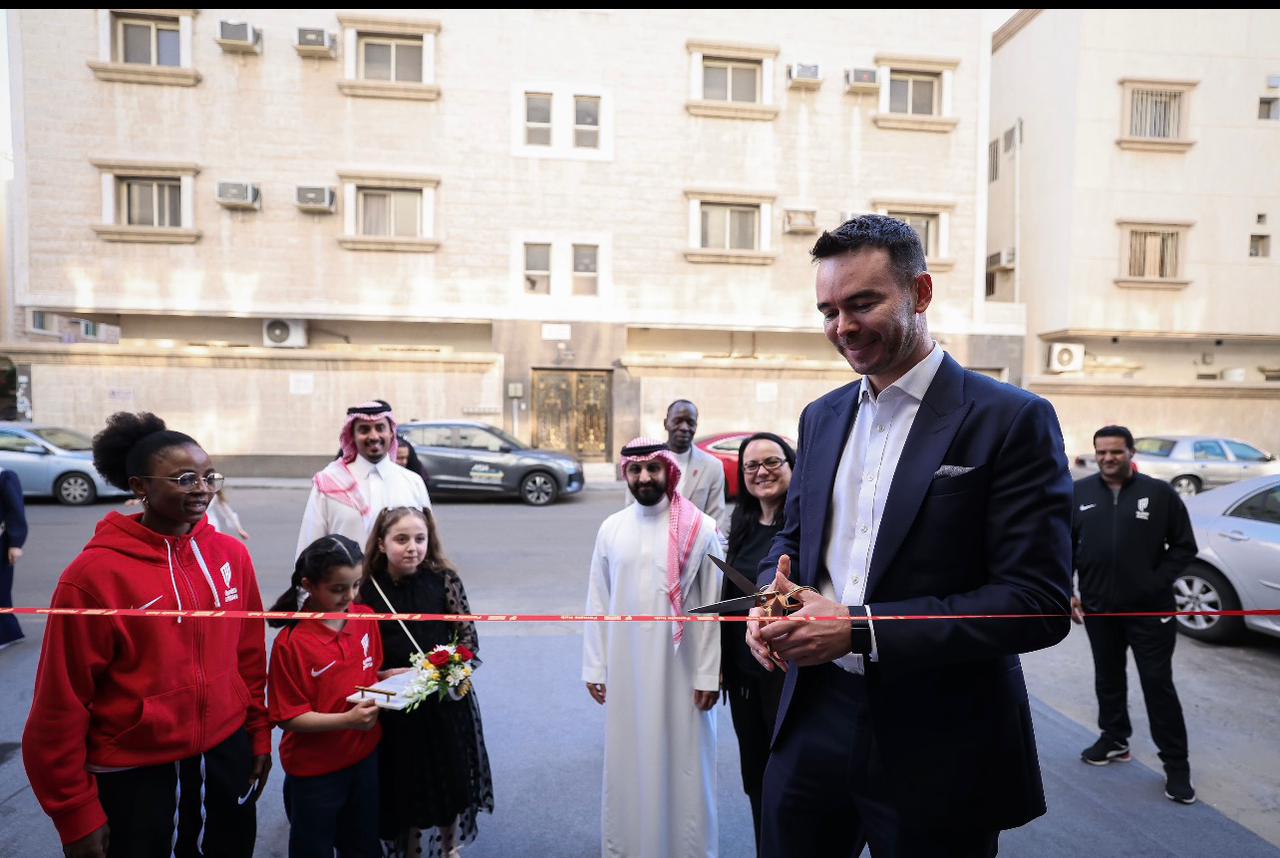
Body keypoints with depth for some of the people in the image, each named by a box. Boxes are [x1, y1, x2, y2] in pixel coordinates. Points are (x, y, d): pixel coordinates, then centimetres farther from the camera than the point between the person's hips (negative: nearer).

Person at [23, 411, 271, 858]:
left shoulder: (232, 555, -4)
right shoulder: (94, 574, -16)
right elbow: (61, 704, -10)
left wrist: (258, 736, 9)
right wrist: (78, 815, -5)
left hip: (227, 758, 4)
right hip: (133, 776, -4)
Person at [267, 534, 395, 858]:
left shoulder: (367, 619, -6)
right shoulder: (291, 643, -20)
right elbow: (289, 718, -16)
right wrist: (348, 720, -27)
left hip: (366, 756, 4)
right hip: (314, 770, -4)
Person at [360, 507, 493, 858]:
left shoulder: (444, 579, -9)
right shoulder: (367, 588, -9)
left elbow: (467, 636, -5)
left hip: (447, 698, 0)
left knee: (450, 780, 17)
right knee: (404, 785, 15)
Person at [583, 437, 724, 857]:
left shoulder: (701, 528, -10)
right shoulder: (611, 528, 0)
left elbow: (712, 606, -7)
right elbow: (598, 602, 4)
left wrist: (709, 673, -6)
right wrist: (594, 666, 5)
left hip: (680, 667, -3)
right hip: (625, 669, 3)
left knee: (682, 761, 11)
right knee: (627, 761, 16)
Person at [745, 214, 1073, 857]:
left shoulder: (1011, 420, -11)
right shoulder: (821, 416, 7)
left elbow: (1039, 604, -16)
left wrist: (861, 630, -22)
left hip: (936, 751, -4)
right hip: (813, 722, 5)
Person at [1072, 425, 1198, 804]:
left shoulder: (1159, 493, -5)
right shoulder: (1078, 493, 0)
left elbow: (1184, 546, 0)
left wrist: (1158, 583, -11)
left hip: (1149, 610, -3)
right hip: (1098, 608, 3)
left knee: (1158, 683, 3)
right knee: (1108, 678, 17)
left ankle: (1176, 763, 16)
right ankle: (1114, 739, 34)